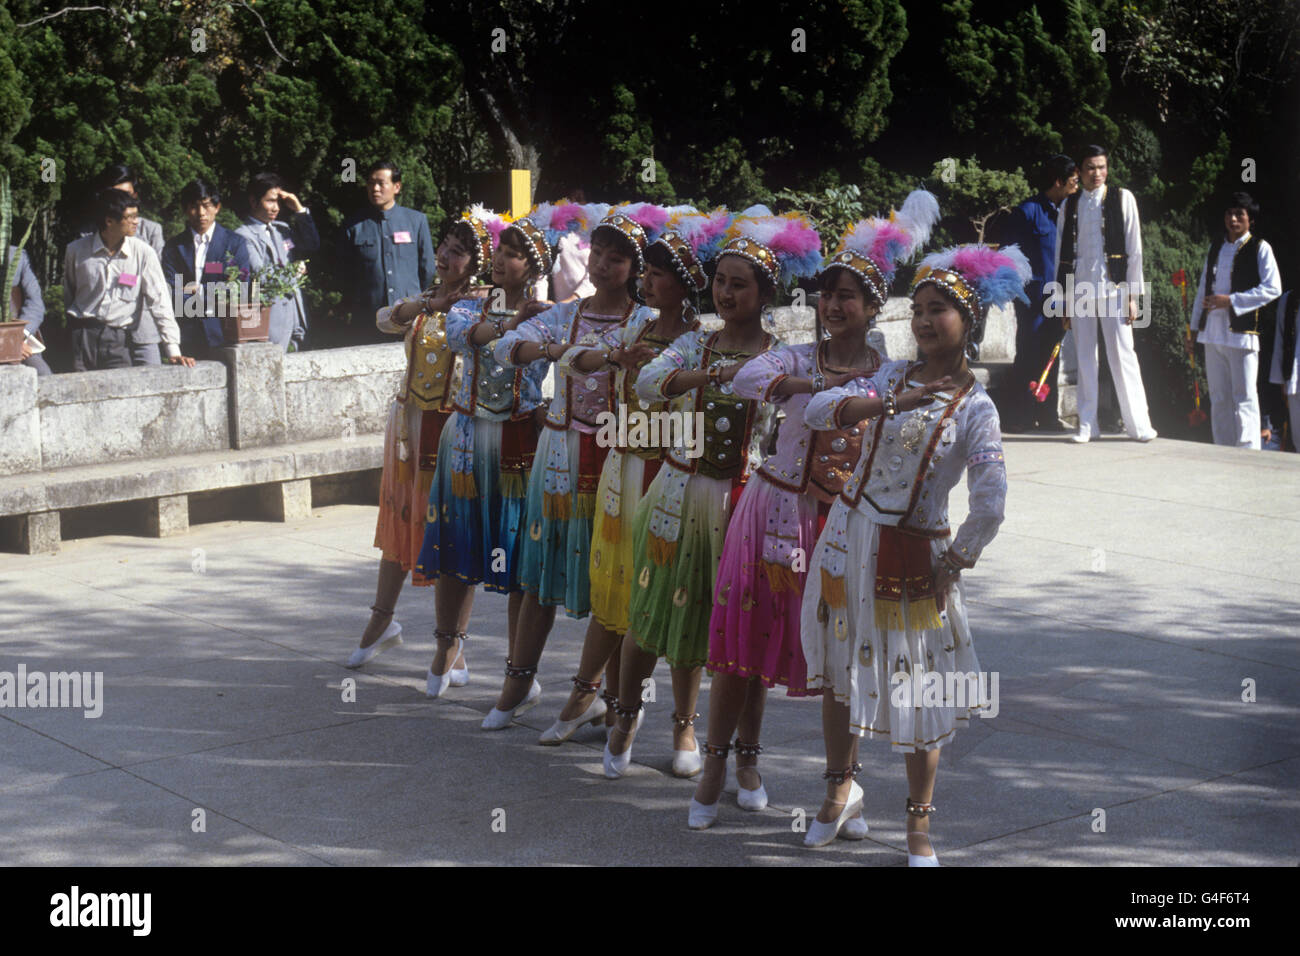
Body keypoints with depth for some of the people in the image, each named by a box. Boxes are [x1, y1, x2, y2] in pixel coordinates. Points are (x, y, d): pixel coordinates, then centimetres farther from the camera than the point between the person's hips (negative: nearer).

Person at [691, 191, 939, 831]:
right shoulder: (797, 359, -1)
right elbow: (746, 380, -22)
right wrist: (810, 386, -36)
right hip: (777, 513, 0)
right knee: (744, 641, 3)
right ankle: (713, 774, 15)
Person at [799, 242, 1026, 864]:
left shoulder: (974, 409, -9)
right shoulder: (892, 377, 3)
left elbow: (990, 508, -15)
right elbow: (818, 410, -12)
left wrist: (949, 569, -11)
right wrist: (888, 403, -23)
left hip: (913, 556, -4)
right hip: (850, 537, 4)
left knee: (914, 687, 2)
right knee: (842, 669, 14)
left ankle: (918, 825, 17)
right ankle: (841, 786, 35)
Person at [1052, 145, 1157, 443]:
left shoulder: (1122, 199, 5)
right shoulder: (1069, 205, 12)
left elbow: (1134, 248, 3)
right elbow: (1061, 254, 13)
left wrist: (1133, 296, -4)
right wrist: (1062, 301, 8)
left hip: (1113, 287, -3)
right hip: (1079, 291, 3)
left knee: (1122, 354, -5)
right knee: (1084, 357, 5)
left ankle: (1138, 424, -1)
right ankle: (1087, 424, 10)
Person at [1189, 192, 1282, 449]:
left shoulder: (1259, 248, -2)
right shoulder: (1215, 247, 16)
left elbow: (1273, 289, -10)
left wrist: (1231, 300, -16)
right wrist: (1195, 326, 17)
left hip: (1242, 333, -6)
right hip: (1213, 332, 6)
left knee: (1244, 398, -7)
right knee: (1218, 398, 9)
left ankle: (1248, 451, -5)